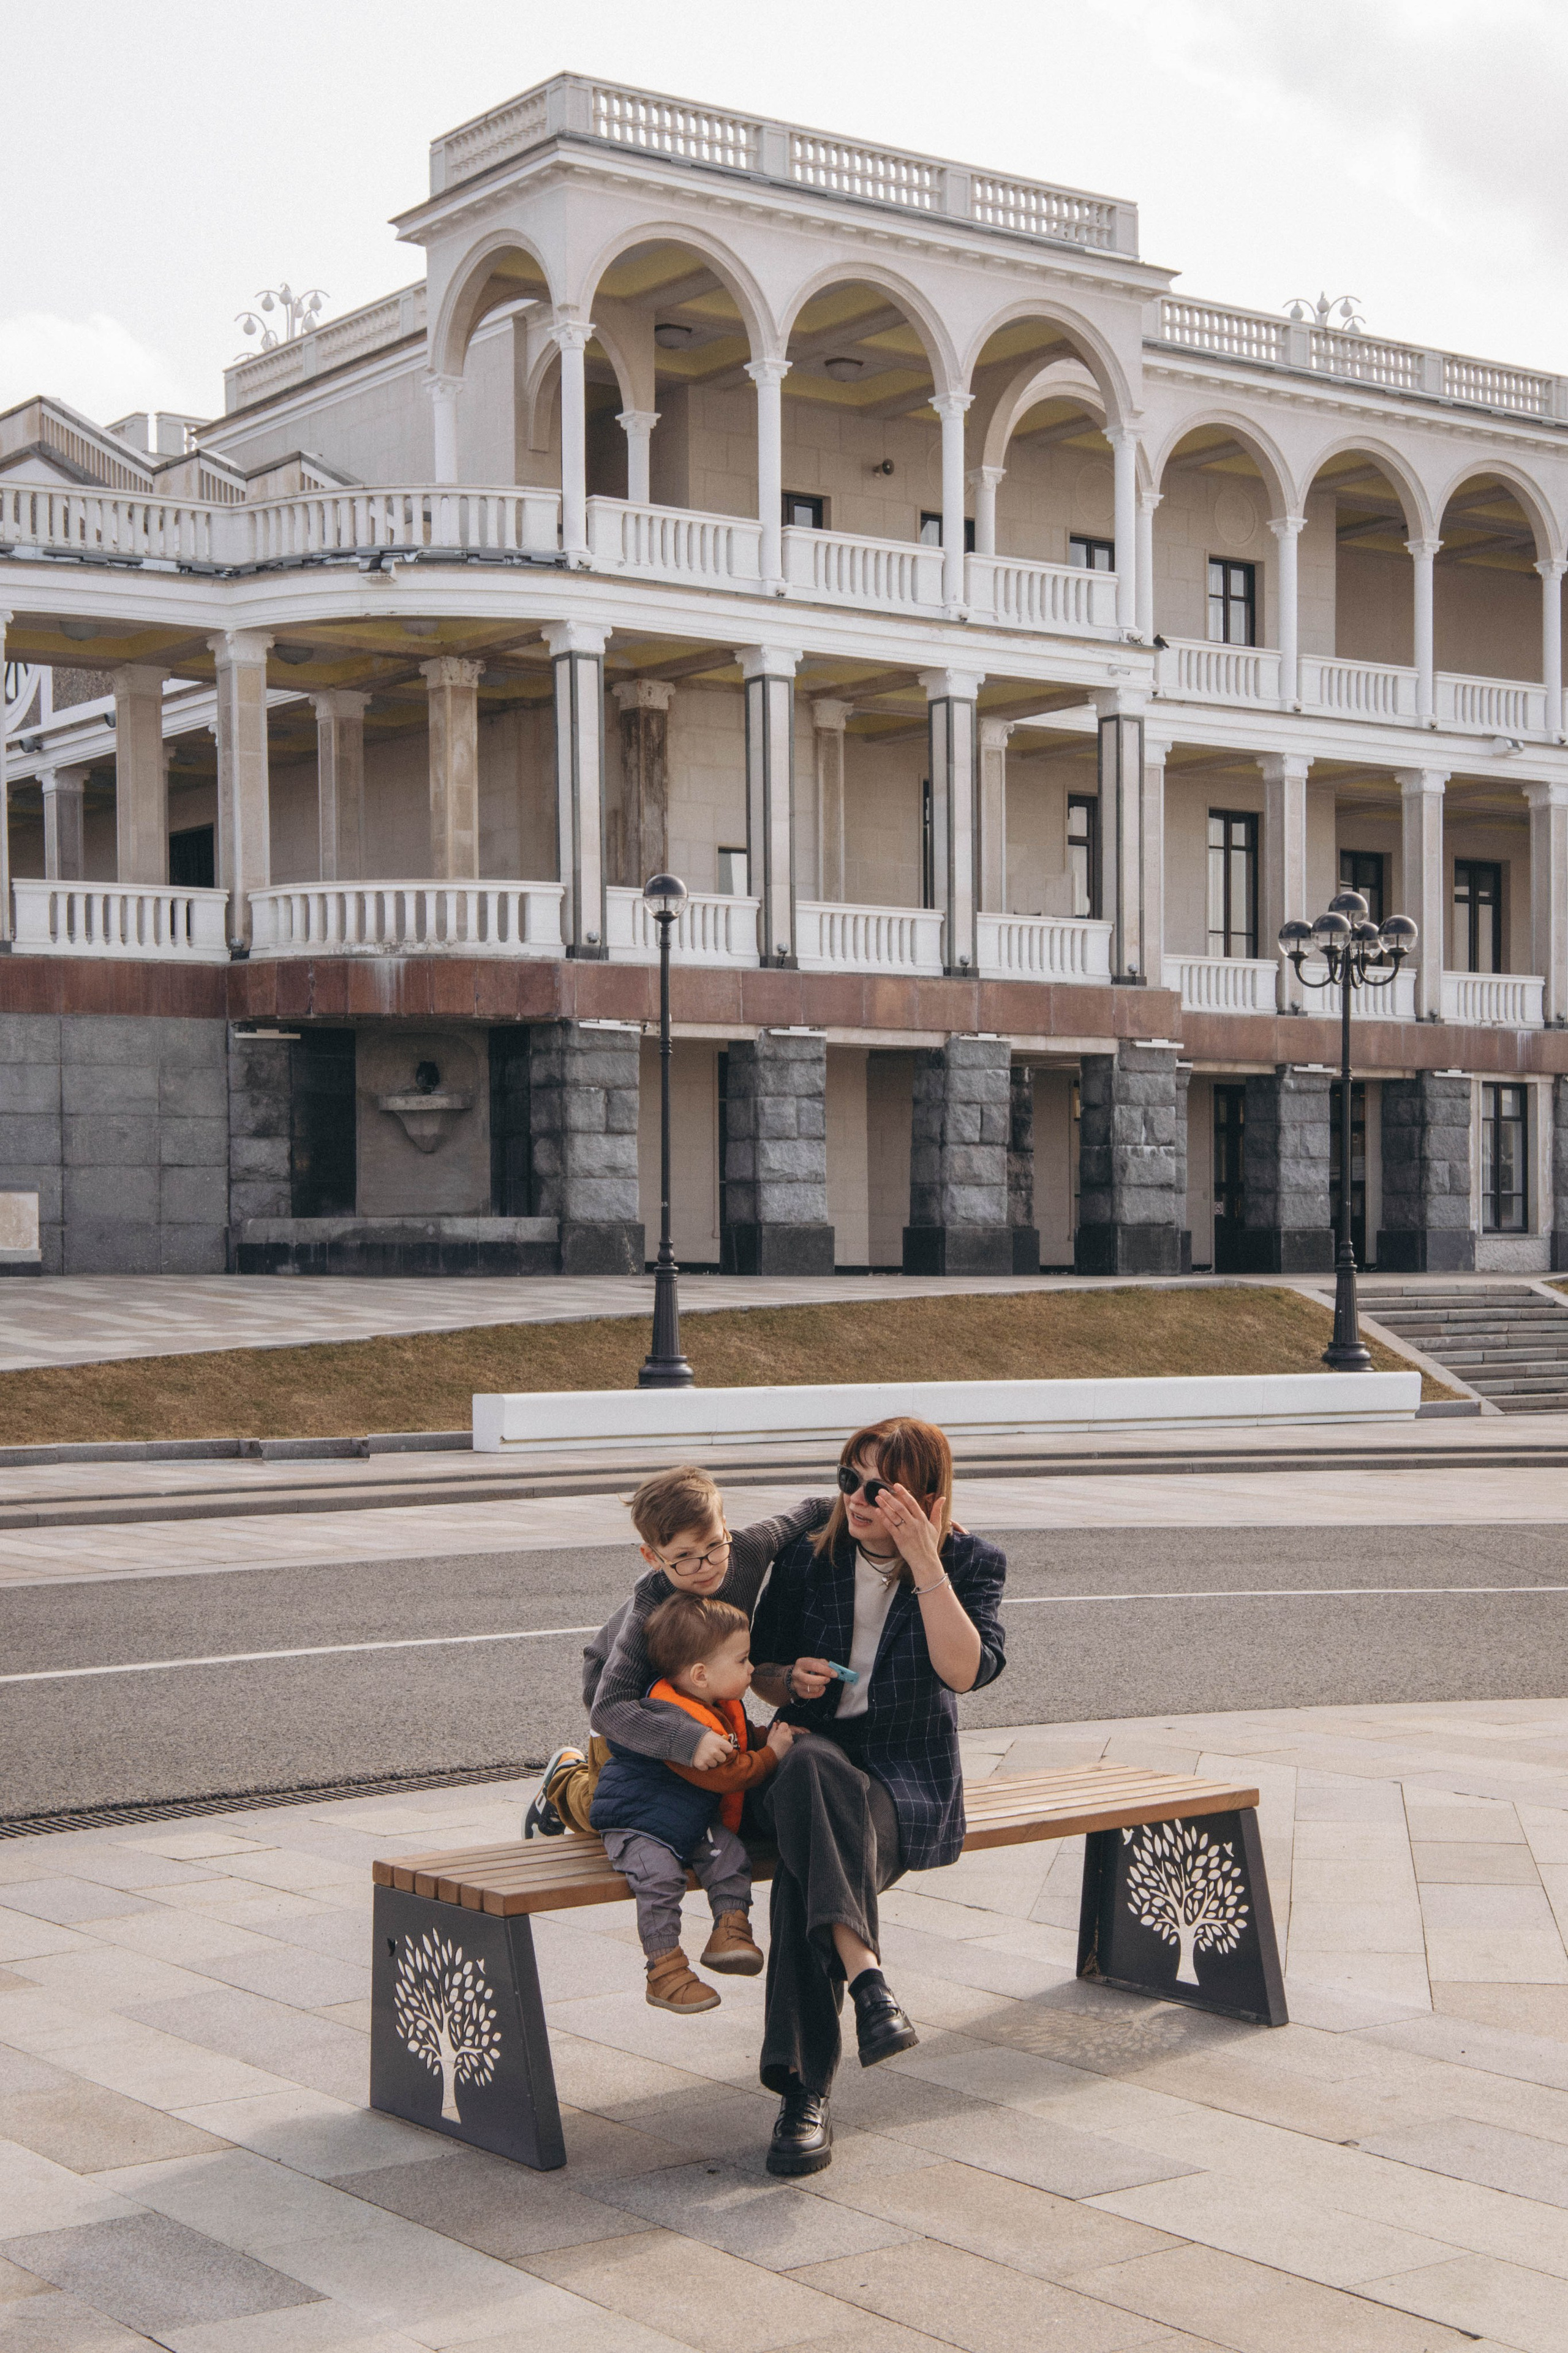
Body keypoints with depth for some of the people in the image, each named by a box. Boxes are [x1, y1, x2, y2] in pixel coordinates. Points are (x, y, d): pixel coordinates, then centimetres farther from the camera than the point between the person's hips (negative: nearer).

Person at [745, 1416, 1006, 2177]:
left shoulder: (971, 1564, 2)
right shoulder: (806, 1559, 8)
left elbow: (967, 1670, -16)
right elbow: (757, 1670, 17)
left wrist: (924, 1564, -21)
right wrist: (791, 1679, -6)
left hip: (911, 1781, -2)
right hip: (808, 1764, 2)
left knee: (808, 1863, -34)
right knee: (814, 1764, -38)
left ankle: (806, 2092, -37)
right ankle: (868, 1980, -49)